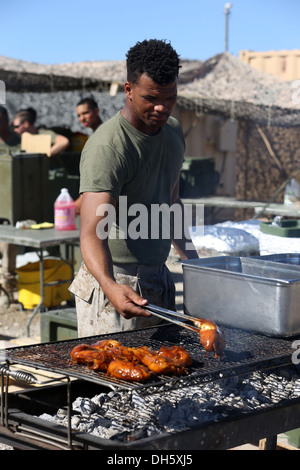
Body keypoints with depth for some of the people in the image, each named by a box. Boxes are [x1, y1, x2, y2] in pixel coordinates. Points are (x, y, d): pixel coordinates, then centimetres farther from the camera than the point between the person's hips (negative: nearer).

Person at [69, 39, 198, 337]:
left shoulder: (173, 131, 6)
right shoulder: (106, 148, -21)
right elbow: (92, 231, -31)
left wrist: (192, 259, 22)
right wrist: (110, 286, -48)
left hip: (159, 279, 8)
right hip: (113, 283, -8)